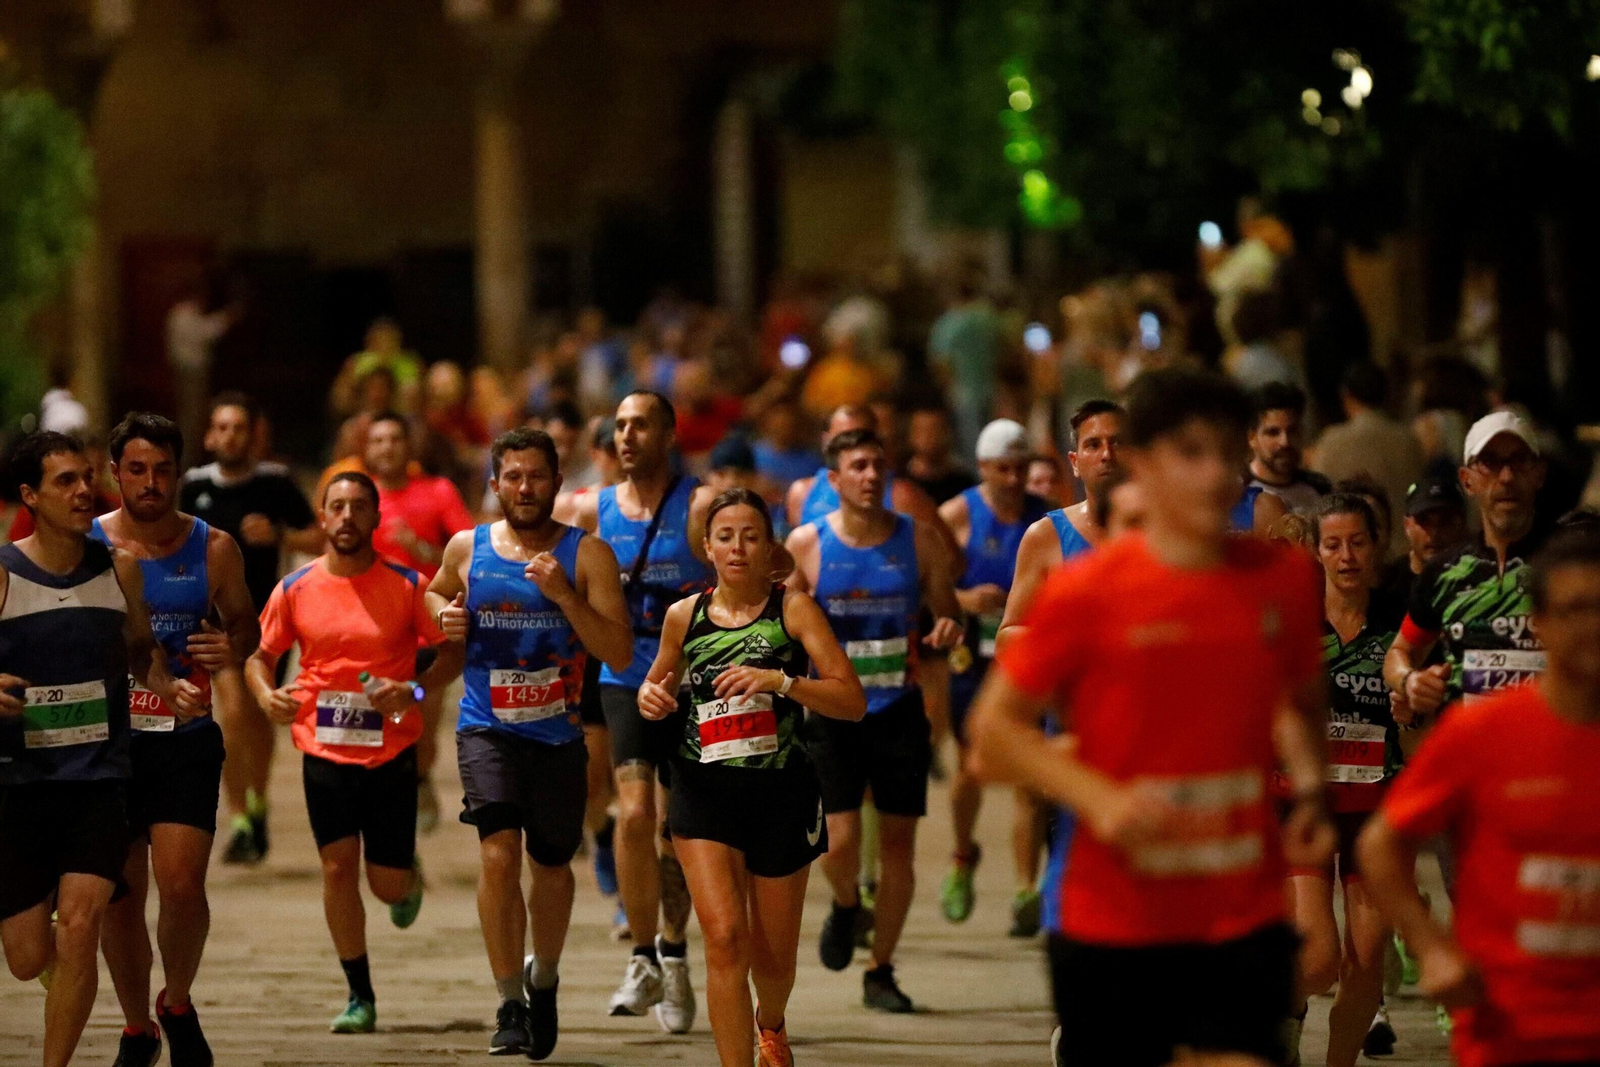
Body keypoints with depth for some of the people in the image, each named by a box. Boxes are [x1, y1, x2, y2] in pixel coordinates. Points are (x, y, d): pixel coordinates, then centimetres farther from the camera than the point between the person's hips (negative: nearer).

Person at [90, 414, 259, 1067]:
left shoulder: (212, 549, 2)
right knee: (120, 896, 4)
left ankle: (178, 1005, 13)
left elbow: (245, 625, 13)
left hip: (185, 738, -1)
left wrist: (231, 648, -10)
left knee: (182, 885, -14)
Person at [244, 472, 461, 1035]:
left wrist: (414, 691, -16)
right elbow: (260, 654, 10)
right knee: (338, 868, -6)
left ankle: (411, 878, 42)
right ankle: (360, 997, 6)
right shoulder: (295, 589, 1)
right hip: (324, 751, 1)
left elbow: (452, 652, 2)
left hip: (391, 751, -1)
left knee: (388, 883, 2)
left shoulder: (407, 586, -3)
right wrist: (266, 693, -12)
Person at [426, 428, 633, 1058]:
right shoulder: (467, 549, 3)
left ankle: (543, 979, 42)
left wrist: (563, 594, -22)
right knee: (499, 853, -19)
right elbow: (435, 593, 25)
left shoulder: (588, 555, -4)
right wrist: (445, 618, 2)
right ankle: (510, 1004, -11)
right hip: (487, 728, 0)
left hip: (557, 734, 0)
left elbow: (620, 653, -10)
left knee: (551, 866, 14)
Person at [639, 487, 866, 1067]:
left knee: (772, 959, 13)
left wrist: (781, 681, -25)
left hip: (780, 793, -1)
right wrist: (650, 696, 0)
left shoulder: (792, 608, -5)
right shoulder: (684, 616, 3)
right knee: (724, 938, -18)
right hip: (705, 789, 1)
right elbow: (661, 680, 24)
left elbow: (852, 701, -12)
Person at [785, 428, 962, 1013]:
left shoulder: (919, 539, 1)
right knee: (840, 841, -11)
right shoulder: (806, 543, -1)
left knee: (899, 843, 2)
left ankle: (880, 973, 16)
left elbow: (946, 608, 10)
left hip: (899, 707, 1)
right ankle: (845, 907, 26)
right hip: (832, 710, -1)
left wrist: (949, 628, -13)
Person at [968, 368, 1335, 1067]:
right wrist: (1098, 796, -18)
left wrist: (1309, 790, 4)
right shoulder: (1086, 592, -7)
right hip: (1114, 924, -2)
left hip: (1245, 923, 2)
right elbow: (994, 729, -3)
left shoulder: (1284, 581, 3)